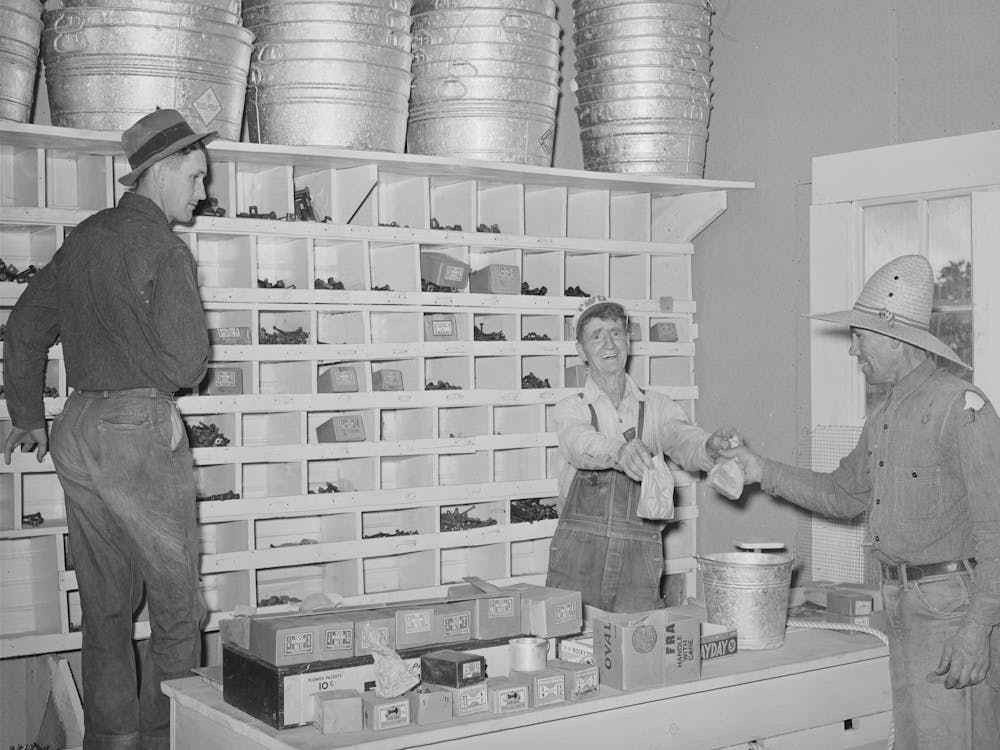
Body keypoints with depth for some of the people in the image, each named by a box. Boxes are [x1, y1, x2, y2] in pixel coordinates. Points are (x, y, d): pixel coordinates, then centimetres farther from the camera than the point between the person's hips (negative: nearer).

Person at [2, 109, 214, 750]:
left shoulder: (84, 238, 13)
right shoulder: (164, 247, -11)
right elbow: (184, 363, -18)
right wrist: (159, 381, 6)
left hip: (77, 431, 8)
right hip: (142, 429, -8)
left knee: (105, 608, 16)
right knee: (178, 611, 3)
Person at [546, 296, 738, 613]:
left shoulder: (656, 407, 10)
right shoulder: (571, 408, 4)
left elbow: (682, 441, -8)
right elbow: (580, 444, -17)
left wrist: (709, 447, -32)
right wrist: (619, 451, -40)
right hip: (578, 557, -1)